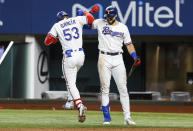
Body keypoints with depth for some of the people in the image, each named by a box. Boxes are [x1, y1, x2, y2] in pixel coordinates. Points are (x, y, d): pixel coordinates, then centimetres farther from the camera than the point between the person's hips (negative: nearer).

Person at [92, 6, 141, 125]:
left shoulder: (123, 28, 7)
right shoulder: (100, 23, 4)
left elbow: (129, 44, 11)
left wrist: (135, 57, -2)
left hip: (118, 59, 1)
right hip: (104, 59, -1)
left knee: (123, 88, -4)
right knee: (105, 88, -1)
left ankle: (127, 117, -3)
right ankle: (107, 117, 5)